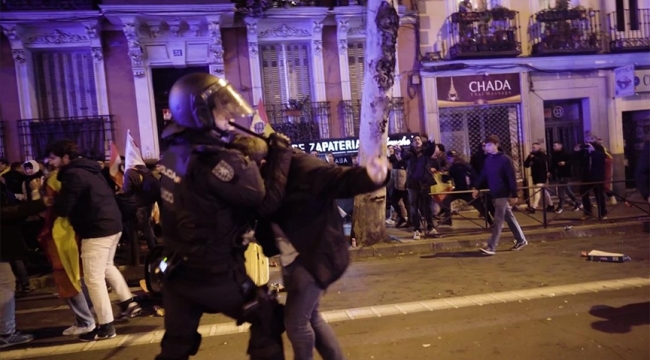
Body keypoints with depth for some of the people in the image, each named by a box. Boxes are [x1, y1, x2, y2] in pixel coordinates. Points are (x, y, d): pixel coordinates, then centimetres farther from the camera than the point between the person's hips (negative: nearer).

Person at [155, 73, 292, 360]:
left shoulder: (174, 152, 1)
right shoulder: (219, 160, -25)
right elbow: (266, 199, -23)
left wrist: (244, 156, 7)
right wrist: (281, 153, -13)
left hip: (178, 270, 8)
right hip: (215, 273, -7)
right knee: (268, 319, 14)